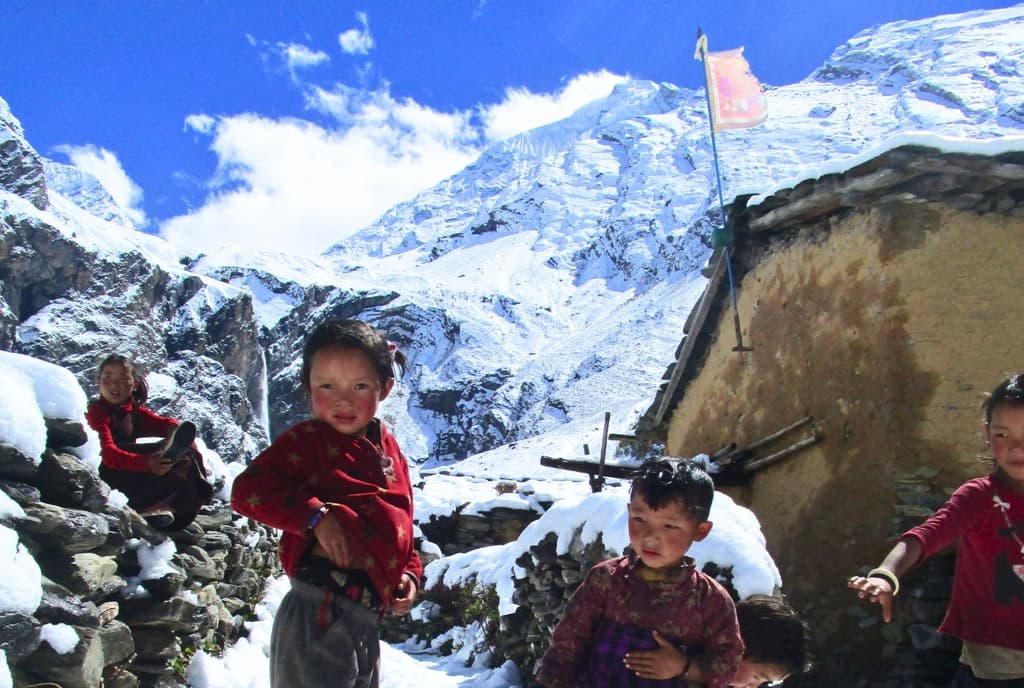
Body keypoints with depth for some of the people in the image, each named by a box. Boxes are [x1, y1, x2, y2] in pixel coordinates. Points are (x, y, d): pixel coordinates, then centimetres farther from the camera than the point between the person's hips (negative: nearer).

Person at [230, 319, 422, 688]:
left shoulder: (390, 450, 12)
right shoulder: (308, 440, -8)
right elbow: (247, 490, -19)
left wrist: (409, 573, 8)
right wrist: (315, 516, -24)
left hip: (367, 622, 8)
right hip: (319, 616, -8)